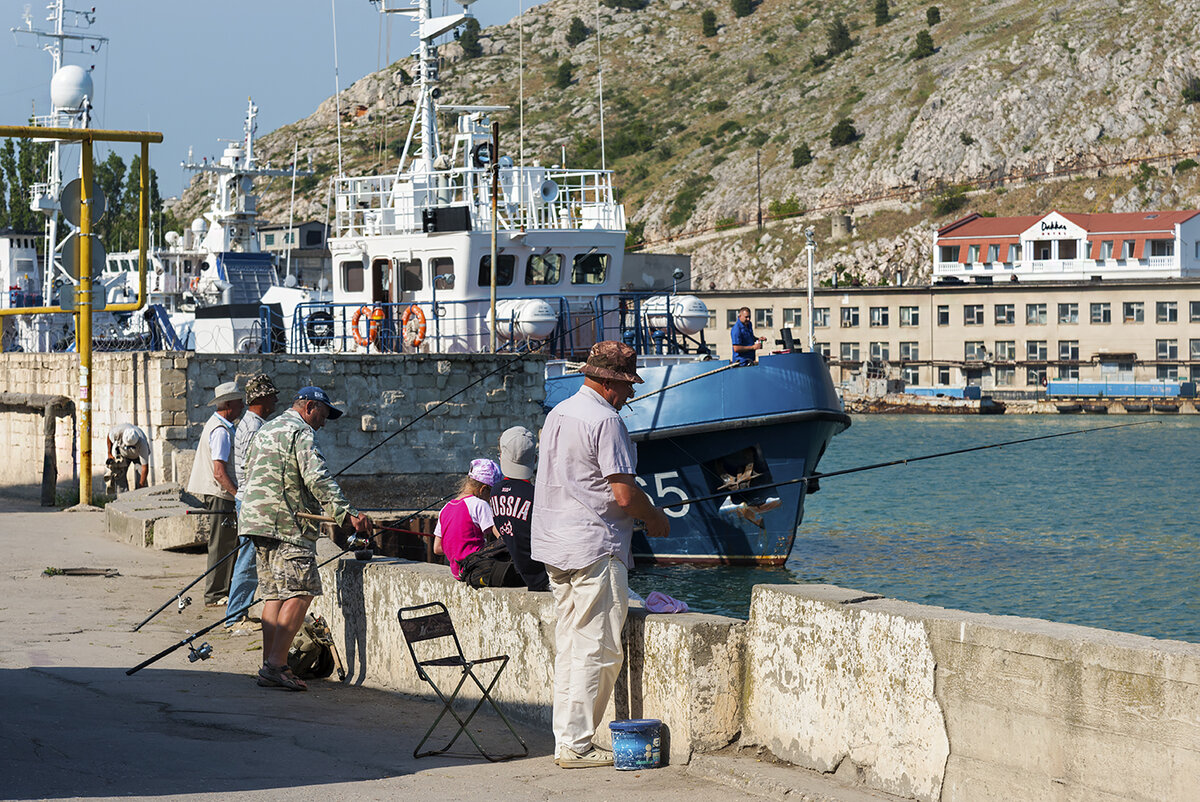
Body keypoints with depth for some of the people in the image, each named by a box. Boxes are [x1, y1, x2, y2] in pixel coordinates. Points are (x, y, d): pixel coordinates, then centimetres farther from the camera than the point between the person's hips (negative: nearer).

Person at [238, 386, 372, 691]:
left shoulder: (265, 430, 24)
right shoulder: (301, 432, -7)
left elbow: (251, 475, 33)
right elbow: (318, 479, -20)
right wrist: (348, 513, -27)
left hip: (256, 518, 10)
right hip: (288, 525, -10)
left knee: (274, 593, 11)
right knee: (300, 591, -12)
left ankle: (270, 666, 7)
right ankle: (276, 665, -20)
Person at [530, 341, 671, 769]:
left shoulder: (558, 413, 14)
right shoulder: (605, 421, -15)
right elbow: (624, 494, -18)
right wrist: (656, 520, 1)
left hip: (554, 543, 10)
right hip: (594, 547, -10)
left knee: (569, 645, 14)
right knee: (597, 649, -5)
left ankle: (567, 739, 17)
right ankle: (576, 745, -5)